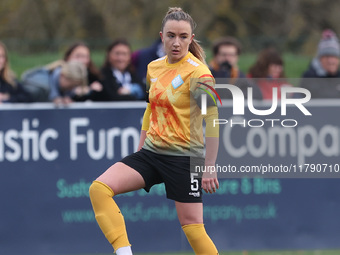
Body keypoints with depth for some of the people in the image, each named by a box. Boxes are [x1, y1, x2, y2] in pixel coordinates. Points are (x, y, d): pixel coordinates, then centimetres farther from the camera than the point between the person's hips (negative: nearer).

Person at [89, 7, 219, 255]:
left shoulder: (197, 73, -12)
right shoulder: (154, 68, 9)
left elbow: (213, 121, -14)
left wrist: (209, 168, -17)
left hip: (183, 157, -6)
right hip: (151, 151, 6)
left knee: (192, 227, -6)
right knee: (99, 188, -14)